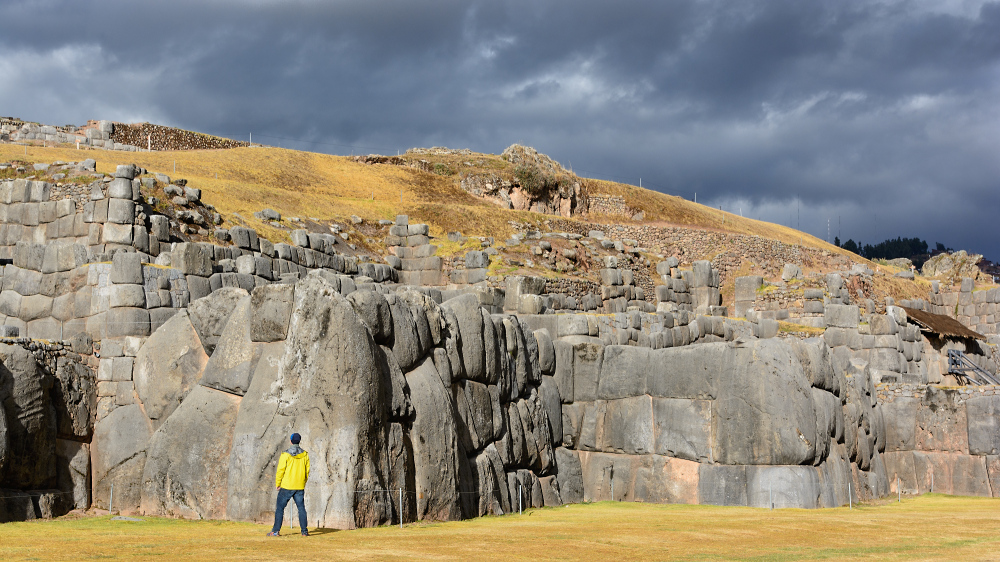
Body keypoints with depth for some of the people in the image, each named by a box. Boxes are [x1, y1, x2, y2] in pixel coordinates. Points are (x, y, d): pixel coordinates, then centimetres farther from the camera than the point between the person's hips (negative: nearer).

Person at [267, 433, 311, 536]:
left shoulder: (286, 455, -10)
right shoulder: (304, 455, 3)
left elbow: (280, 470, -9)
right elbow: (307, 470, 8)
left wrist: (278, 484, 1)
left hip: (286, 486, -3)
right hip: (300, 487, 4)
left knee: (280, 508, 4)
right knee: (301, 508, 9)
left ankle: (275, 531, 1)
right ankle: (304, 531, 7)